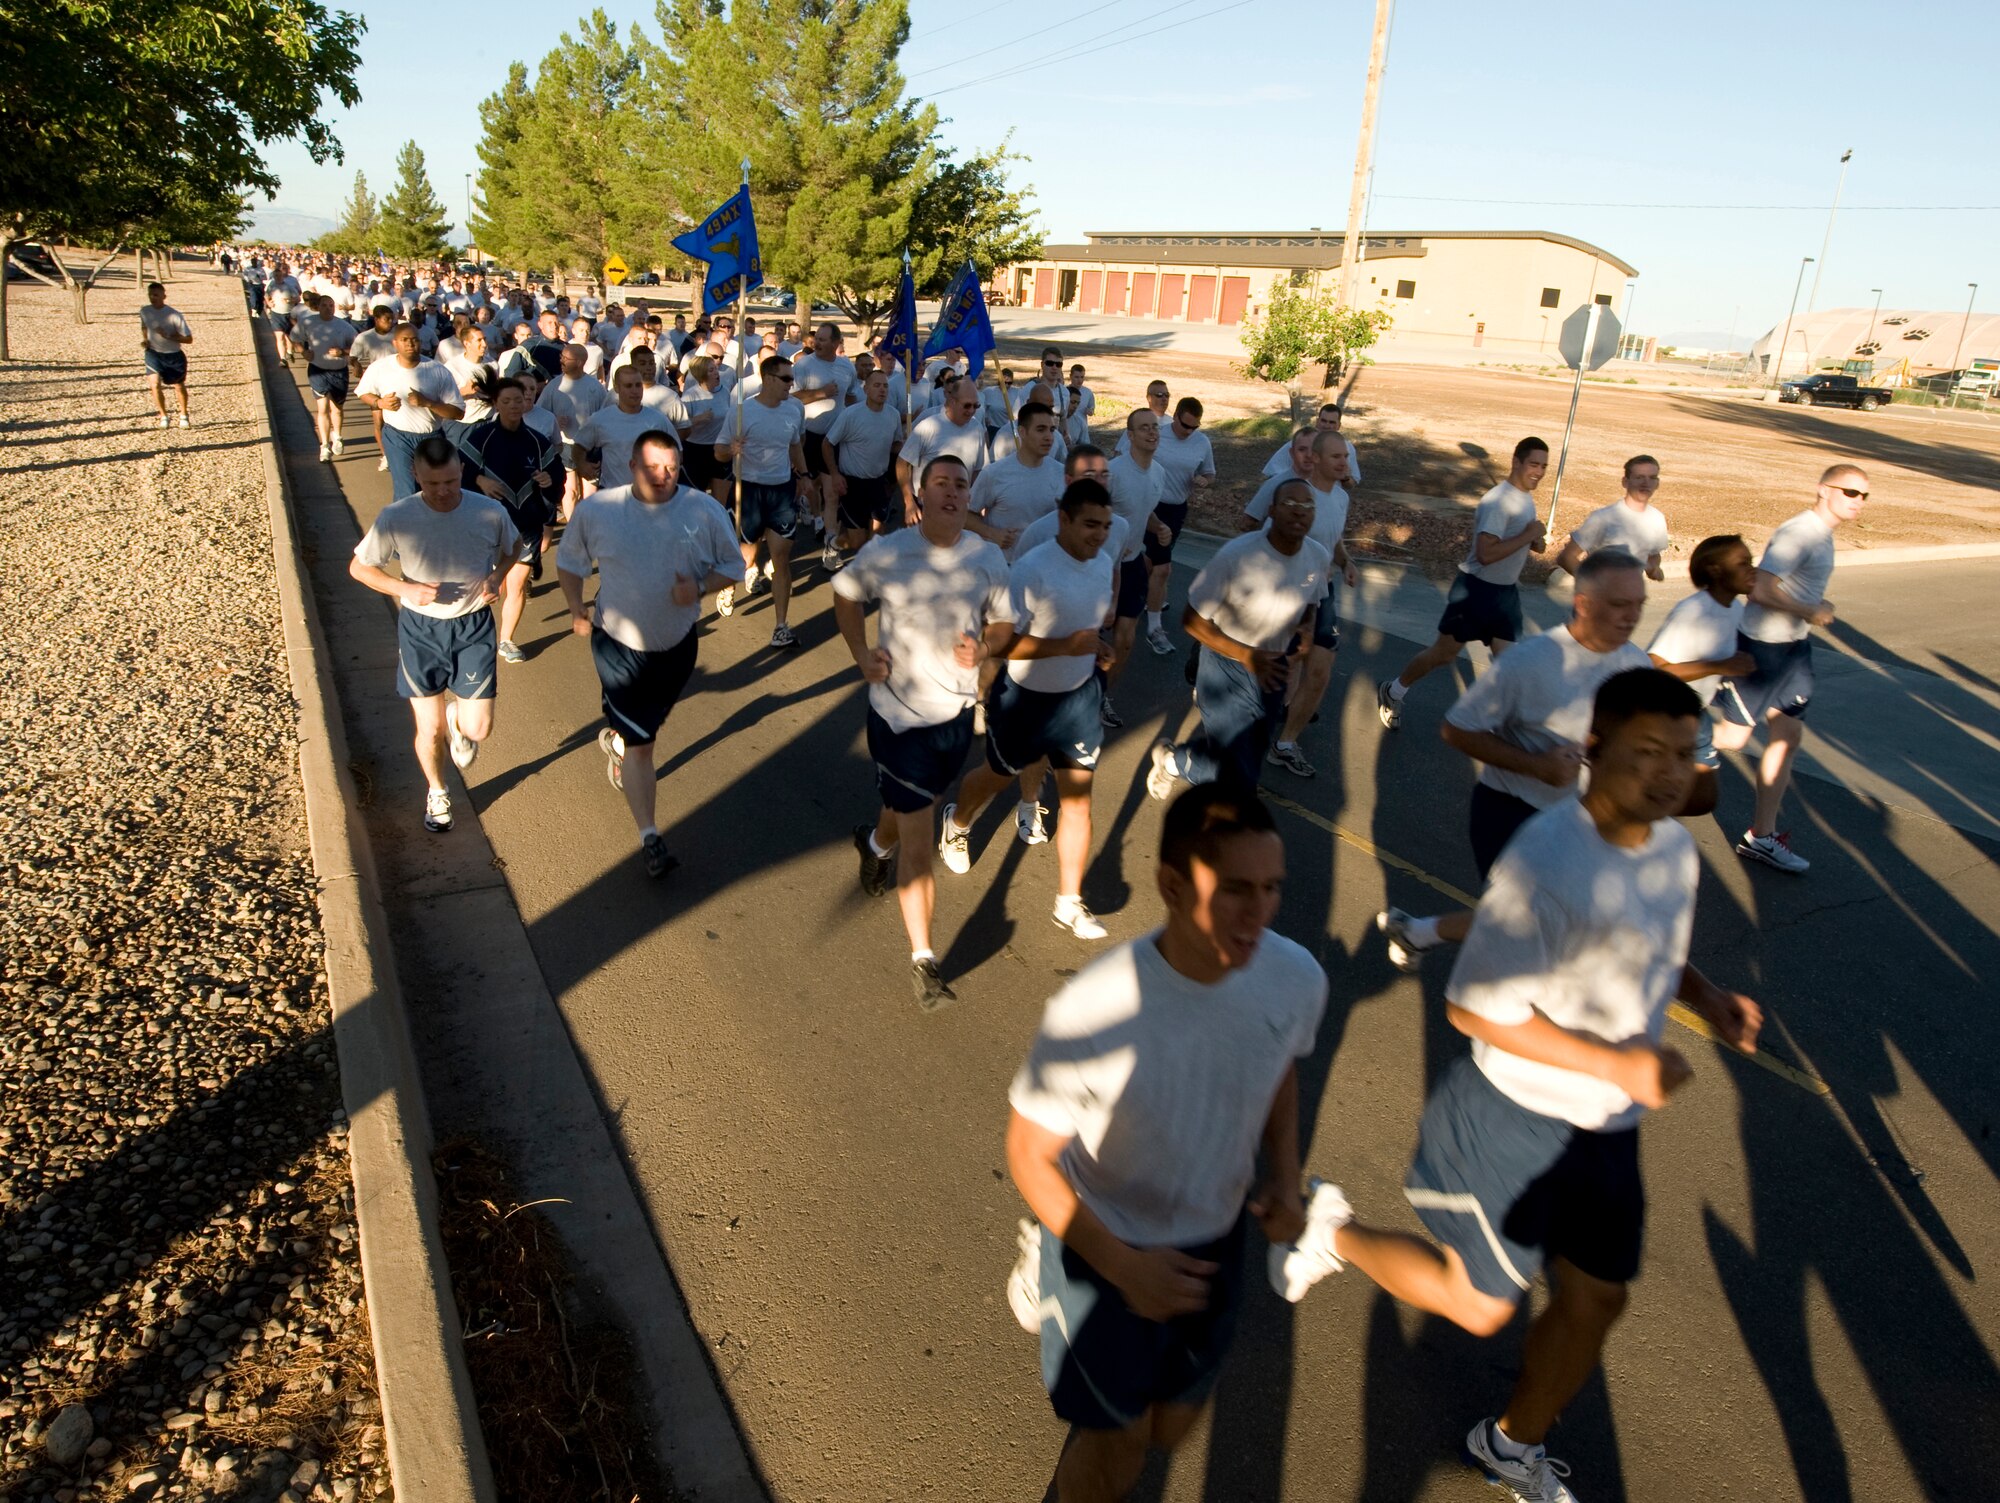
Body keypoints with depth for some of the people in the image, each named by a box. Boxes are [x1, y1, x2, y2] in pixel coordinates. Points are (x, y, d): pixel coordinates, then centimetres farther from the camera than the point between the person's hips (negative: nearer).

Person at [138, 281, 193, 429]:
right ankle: (163, 416, 0)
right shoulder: (144, 311, -4)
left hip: (174, 355, -2)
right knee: (154, 384, -17)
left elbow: (189, 339, -16)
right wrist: (144, 340, 0)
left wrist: (168, 336, -28)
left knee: (179, 386, 14)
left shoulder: (175, 315, -17)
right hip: (154, 354, 2)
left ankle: (184, 415, 39)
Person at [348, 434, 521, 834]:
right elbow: (359, 566, -3)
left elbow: (513, 546, 9)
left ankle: (458, 719, 37)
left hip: (474, 627, 1)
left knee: (478, 729, -4)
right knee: (431, 731, 8)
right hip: (420, 630, 0)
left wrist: (497, 576, -11)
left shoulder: (490, 512, -14)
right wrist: (404, 589, -21)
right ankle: (436, 792, 39)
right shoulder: (395, 518, -17)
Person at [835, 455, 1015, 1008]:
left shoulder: (988, 559, -5)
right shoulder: (885, 553, -11)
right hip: (898, 709, -4)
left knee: (915, 805, 26)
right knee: (917, 836, -4)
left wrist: (985, 648, -16)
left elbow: (1004, 622, 6)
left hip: (956, 712, 4)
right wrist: (861, 654, -6)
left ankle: (876, 842, 62)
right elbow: (845, 595, 7)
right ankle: (923, 957, 4)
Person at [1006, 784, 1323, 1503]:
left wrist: (1285, 1174, -11)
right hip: (1107, 1241, -4)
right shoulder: (1090, 1012, -36)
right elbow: (1029, 1156, -20)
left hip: (1215, 1238, 5)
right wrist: (1124, 1267, -26)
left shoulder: (1297, 978, -22)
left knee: (1174, 1423, 27)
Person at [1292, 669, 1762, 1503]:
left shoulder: (1673, 846, -3)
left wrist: (1706, 996, -2)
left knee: (1596, 1300, 20)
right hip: (1512, 1120, -8)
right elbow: (1473, 1005, -28)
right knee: (1481, 1304, 8)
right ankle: (1336, 1232, 34)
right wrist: (1616, 1063, -28)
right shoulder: (1547, 863, -31)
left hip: (1605, 1124, 8)